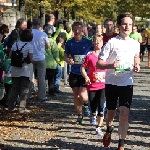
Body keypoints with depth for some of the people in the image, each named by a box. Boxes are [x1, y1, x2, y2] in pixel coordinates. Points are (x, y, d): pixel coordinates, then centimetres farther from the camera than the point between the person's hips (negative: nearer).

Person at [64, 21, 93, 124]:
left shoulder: (88, 42, -6)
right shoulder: (70, 43, 3)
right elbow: (66, 55, 12)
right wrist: (68, 60, -10)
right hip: (74, 73, 3)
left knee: (82, 95, -15)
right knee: (76, 96, 8)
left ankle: (87, 104, 20)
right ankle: (80, 116, 24)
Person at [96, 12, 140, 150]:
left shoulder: (135, 44, 2)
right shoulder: (112, 42, -9)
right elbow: (99, 64, -10)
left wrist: (137, 65, 2)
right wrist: (111, 65, -30)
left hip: (127, 84, 1)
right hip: (111, 83, -1)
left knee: (124, 113, -12)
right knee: (111, 112, 14)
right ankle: (109, 129, 48)